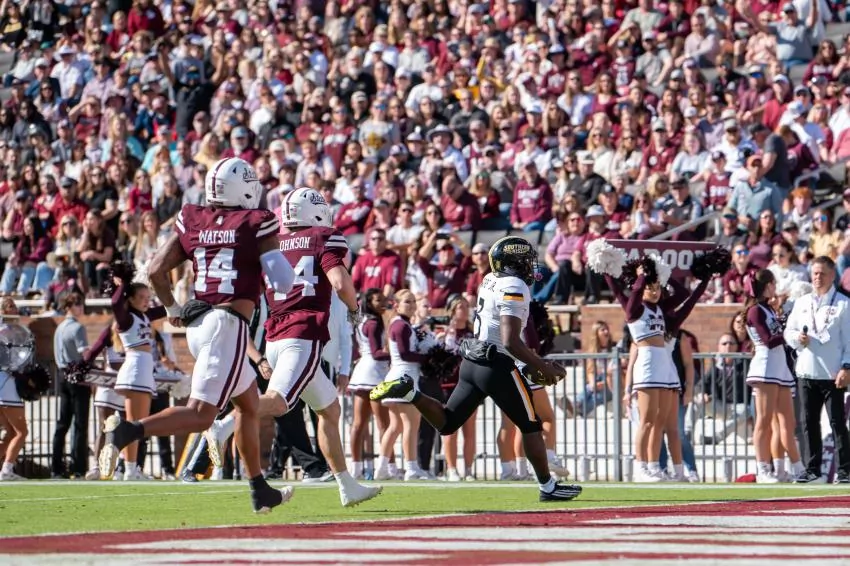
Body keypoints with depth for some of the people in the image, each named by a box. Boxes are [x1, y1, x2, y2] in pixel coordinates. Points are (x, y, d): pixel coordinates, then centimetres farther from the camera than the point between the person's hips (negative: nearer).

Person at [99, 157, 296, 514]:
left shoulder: (191, 221, 9)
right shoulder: (257, 224, -4)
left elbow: (156, 270, 7)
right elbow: (283, 283, -9)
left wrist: (171, 307, 23)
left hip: (196, 322, 7)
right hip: (228, 323, -7)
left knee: (249, 403, 23)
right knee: (200, 414, -11)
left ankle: (260, 491, 28)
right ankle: (127, 431, -31)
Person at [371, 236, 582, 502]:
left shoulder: (490, 281, 10)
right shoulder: (515, 288, -16)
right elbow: (511, 342, -23)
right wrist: (543, 367, -14)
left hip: (473, 361, 8)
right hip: (498, 365, -7)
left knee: (447, 423, 13)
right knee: (531, 426, 7)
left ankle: (408, 391, -6)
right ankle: (548, 487, 12)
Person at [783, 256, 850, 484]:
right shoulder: (801, 303, 15)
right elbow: (788, 331, 17)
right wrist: (797, 337, -6)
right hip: (807, 371, 5)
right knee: (809, 422, 7)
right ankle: (813, 470, 12)